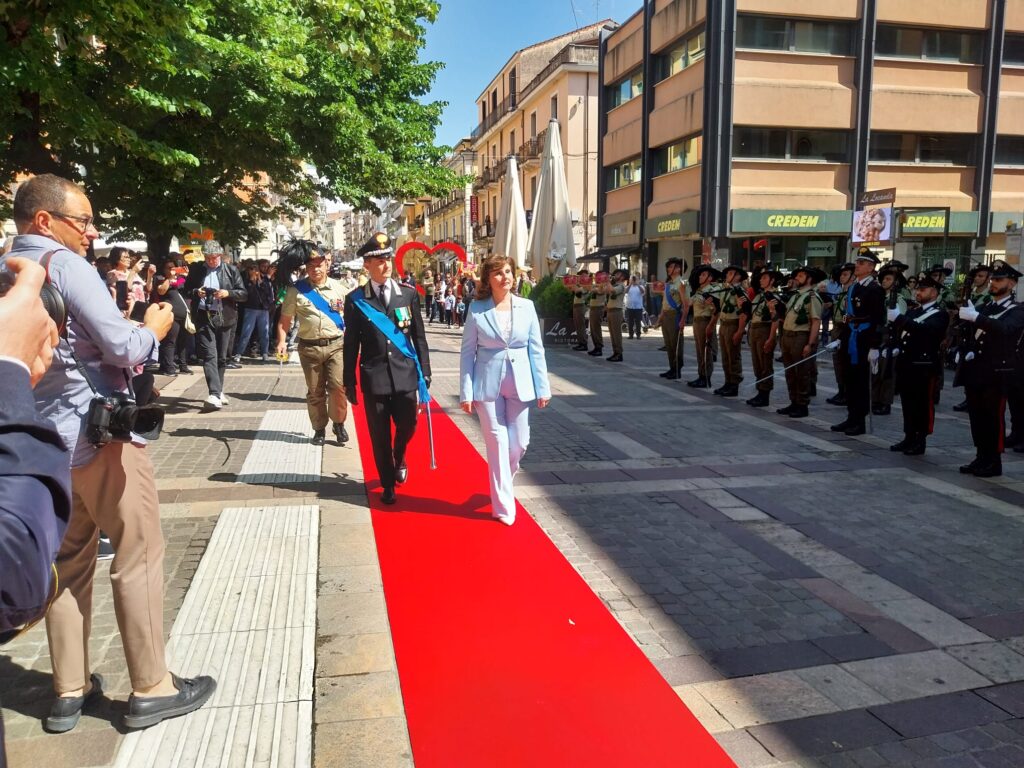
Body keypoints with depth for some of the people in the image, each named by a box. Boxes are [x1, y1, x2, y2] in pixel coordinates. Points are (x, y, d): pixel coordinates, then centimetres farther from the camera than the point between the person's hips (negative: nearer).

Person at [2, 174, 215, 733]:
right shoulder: (64, 263, -13)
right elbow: (122, 346, -17)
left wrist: (131, 336, 18)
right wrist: (153, 329, 2)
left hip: (48, 440, 8)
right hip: (100, 433, -8)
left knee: (68, 562, 14)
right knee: (137, 558, 0)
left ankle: (69, 692, 22)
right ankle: (151, 689, 8)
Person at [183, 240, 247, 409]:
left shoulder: (231, 270, 4)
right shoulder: (196, 269, 6)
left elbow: (244, 293, 3)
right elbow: (186, 291, 13)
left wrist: (228, 293, -15)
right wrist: (196, 293, -9)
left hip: (225, 318, 1)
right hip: (204, 318, -1)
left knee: (222, 357, 10)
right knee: (209, 356, -12)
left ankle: (218, 391, 25)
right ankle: (215, 394, -19)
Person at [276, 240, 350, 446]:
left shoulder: (338, 287, 4)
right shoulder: (296, 290, -1)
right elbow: (285, 319, 1)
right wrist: (282, 342, -12)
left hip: (336, 345, 0)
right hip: (309, 347, 0)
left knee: (338, 386, -9)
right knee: (315, 391, 8)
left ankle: (339, 424, 12)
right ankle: (319, 429, 23)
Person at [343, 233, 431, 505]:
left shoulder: (408, 295, 4)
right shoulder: (355, 300, -1)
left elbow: (420, 337, 6)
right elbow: (351, 344, 3)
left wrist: (425, 372, 4)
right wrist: (349, 382, 3)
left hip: (406, 375, 1)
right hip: (373, 378, -1)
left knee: (407, 426, 8)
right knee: (380, 435, 7)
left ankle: (399, 458, 42)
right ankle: (387, 484, 26)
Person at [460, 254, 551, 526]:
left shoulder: (526, 307, 2)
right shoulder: (477, 309, -4)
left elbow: (536, 349, 4)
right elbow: (468, 352, -2)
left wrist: (542, 388, 1)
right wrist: (466, 392, -5)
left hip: (520, 384, 3)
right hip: (488, 385, -2)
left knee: (519, 443, 8)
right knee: (498, 444, 2)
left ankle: (501, 484, 38)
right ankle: (503, 505, 15)